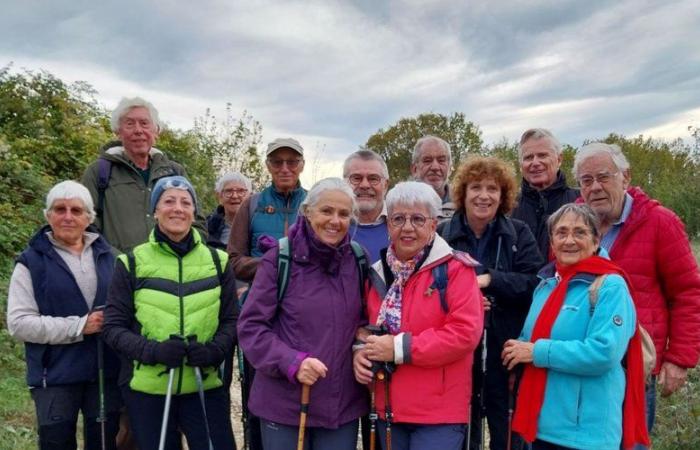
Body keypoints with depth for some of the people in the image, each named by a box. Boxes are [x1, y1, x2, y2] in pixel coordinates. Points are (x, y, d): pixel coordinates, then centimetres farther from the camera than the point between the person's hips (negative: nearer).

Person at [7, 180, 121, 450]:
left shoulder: (107, 255, 7)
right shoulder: (32, 261, -2)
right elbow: (18, 323, -10)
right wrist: (79, 327, -17)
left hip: (106, 372, 3)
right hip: (55, 376, -3)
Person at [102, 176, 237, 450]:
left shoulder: (217, 261, 4)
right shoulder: (132, 263, -1)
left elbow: (231, 320, 6)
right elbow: (113, 327, -2)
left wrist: (214, 351, -14)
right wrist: (153, 350, -18)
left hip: (204, 387, 1)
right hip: (146, 390, -1)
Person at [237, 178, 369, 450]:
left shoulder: (357, 260, 3)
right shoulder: (279, 259, -10)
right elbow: (250, 326, -9)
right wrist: (291, 362, -21)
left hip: (343, 403, 3)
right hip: (285, 403, -3)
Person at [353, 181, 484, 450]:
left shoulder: (454, 269, -9)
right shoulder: (378, 273, 8)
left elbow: (466, 332, -18)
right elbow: (366, 328, 18)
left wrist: (400, 348, -18)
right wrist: (361, 352, -5)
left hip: (439, 412, -5)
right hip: (389, 409, 6)